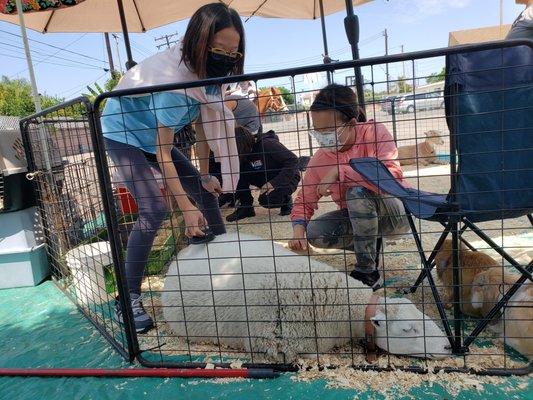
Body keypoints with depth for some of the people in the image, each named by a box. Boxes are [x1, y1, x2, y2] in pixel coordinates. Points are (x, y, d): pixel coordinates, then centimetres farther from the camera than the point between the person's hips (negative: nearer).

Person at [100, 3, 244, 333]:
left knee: (206, 192, 3)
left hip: (153, 135, 8)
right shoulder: (173, 79, -34)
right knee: (154, 209, -22)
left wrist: (205, 176, -2)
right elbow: (163, 152, -30)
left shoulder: (202, 71, -11)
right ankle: (128, 300, -11)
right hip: (123, 133, -8)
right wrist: (186, 207, -29)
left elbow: (202, 125, -4)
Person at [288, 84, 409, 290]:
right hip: (354, 218, 5)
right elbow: (303, 201, -2)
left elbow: (393, 175, -36)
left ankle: (367, 272, -20)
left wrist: (340, 171, -35)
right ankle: (371, 244, 3)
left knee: (358, 192, -34)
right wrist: (298, 229, -24)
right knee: (315, 232, -20)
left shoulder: (374, 133, -20)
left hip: (395, 213, -4)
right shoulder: (319, 159, -8)